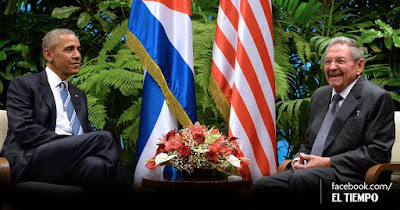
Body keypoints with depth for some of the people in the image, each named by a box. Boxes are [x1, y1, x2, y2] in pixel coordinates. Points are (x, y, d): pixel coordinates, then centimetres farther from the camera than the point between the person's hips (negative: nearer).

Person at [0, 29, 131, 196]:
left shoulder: (78, 95, 30)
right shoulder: (23, 85, 8)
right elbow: (25, 131, -6)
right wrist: (72, 145, -15)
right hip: (28, 162, -5)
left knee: (95, 164, -32)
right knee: (103, 137, -26)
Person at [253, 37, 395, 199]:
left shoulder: (379, 99, -3)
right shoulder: (320, 95, 21)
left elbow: (378, 151, -10)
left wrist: (328, 162, -14)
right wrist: (299, 159, 3)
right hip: (310, 172, 7)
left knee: (301, 179, -35)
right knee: (262, 186, -18)